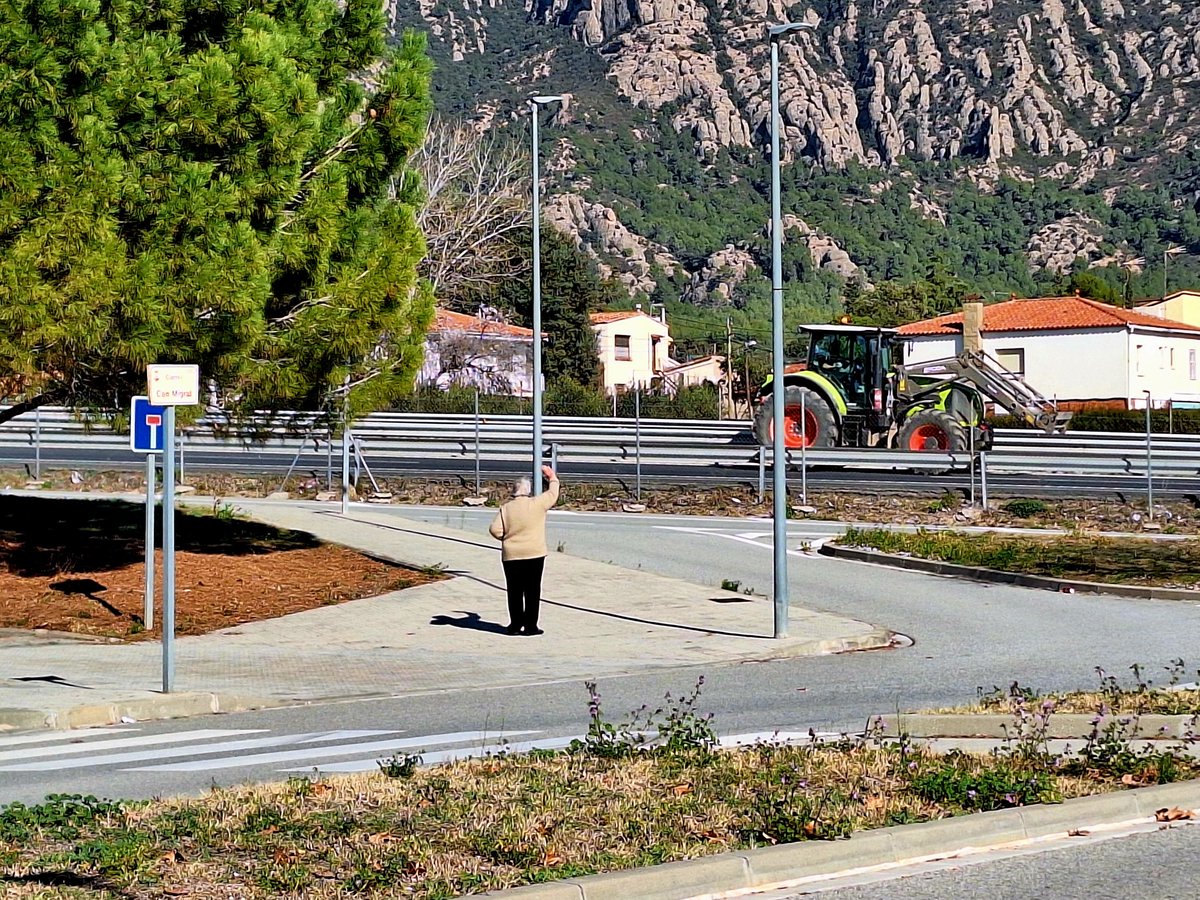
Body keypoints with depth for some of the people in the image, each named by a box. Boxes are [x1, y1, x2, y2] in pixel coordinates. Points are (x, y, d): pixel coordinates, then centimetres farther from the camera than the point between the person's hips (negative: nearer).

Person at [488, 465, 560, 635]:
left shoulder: (505, 508, 0)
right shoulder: (537, 504, -6)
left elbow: (495, 530, -5)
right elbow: (552, 495, 11)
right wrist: (553, 478, 29)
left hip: (511, 556, 2)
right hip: (534, 555, -2)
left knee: (515, 591, 8)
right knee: (532, 591, 3)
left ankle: (515, 625, 10)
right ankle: (530, 625, 3)